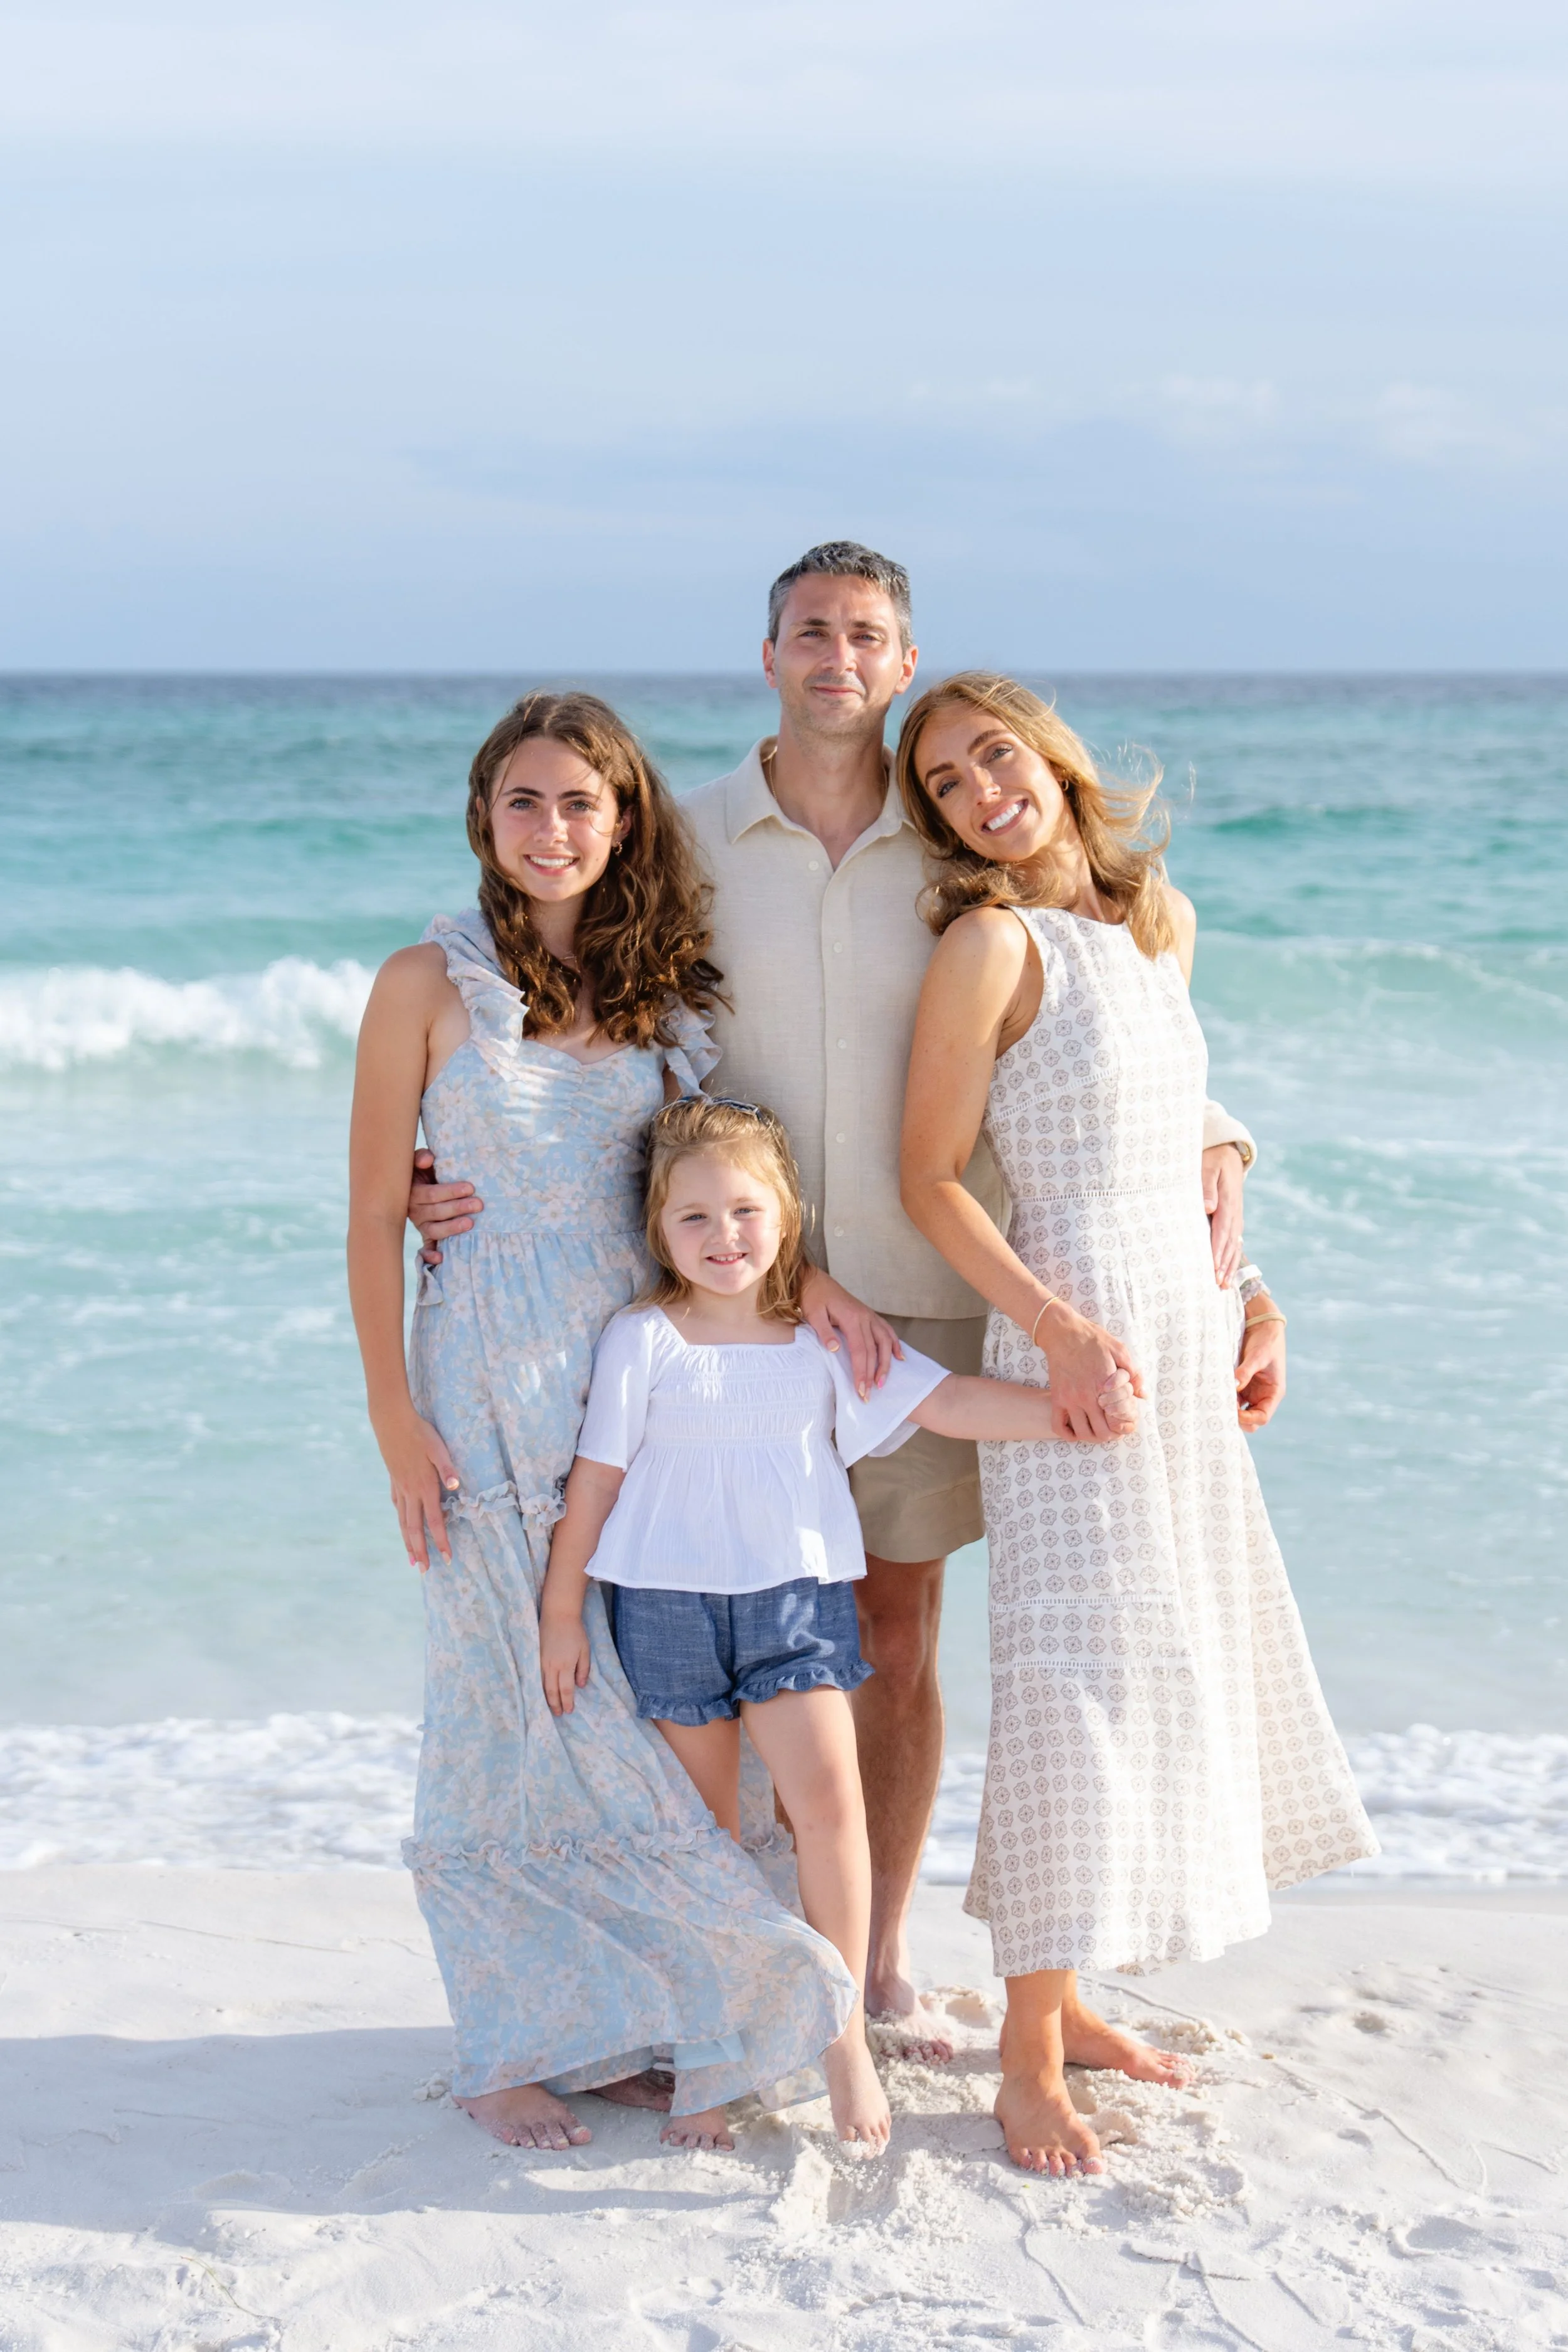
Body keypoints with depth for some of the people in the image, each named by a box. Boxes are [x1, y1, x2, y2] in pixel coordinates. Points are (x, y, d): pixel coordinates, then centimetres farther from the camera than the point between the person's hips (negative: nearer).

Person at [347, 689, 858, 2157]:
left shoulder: (670, 987, 8)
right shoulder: (431, 984, -3)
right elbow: (375, 1211, -3)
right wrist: (393, 1415, -8)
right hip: (496, 1380, -3)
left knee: (647, 1703, 5)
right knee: (523, 1702, 1)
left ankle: (622, 2019, 18)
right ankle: (507, 2047, 13)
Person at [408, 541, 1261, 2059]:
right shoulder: (687, 844, 2)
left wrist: (1215, 1143, -8)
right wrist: (480, 1180, -10)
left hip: (924, 1295, 1)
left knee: (898, 1633, 8)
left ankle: (887, 1960, 22)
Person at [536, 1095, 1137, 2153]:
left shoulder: (825, 1339, 3)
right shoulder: (642, 1341, -3)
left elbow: (946, 1402, 1)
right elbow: (598, 1475, 1)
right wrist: (562, 1611, 2)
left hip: (797, 1594, 1)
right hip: (669, 1602, -1)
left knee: (829, 1795, -15)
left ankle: (844, 2027, 1)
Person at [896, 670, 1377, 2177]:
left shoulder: (1160, 926, 11)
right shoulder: (991, 945, -10)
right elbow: (928, 1177, -10)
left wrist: (1245, 1296, 12)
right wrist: (1057, 1324, -19)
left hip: (1188, 1335, 7)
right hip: (1074, 1345, -7)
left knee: (1174, 1666, 11)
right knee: (1080, 1673, -8)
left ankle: (1062, 1995, 22)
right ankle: (1029, 2056, 0)